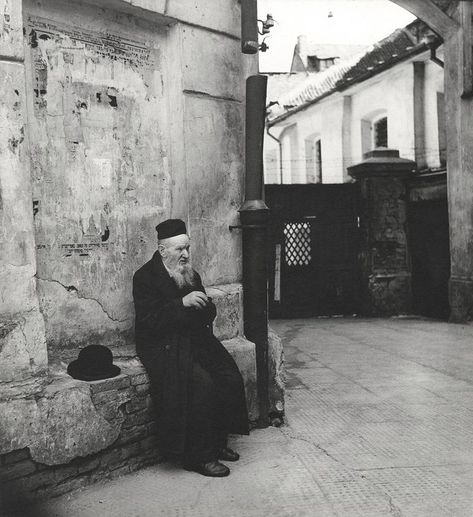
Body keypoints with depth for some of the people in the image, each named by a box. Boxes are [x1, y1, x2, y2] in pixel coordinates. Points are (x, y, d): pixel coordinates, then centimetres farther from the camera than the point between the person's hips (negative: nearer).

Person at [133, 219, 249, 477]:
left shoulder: (191, 274, 14)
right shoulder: (145, 277, -6)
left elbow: (209, 313, 17)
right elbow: (148, 320, -17)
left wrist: (203, 306, -7)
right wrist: (182, 304, -25)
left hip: (195, 340, 7)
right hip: (163, 346, -7)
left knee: (231, 378, -14)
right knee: (201, 383, -27)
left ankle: (217, 442, 3)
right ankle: (197, 456, -15)